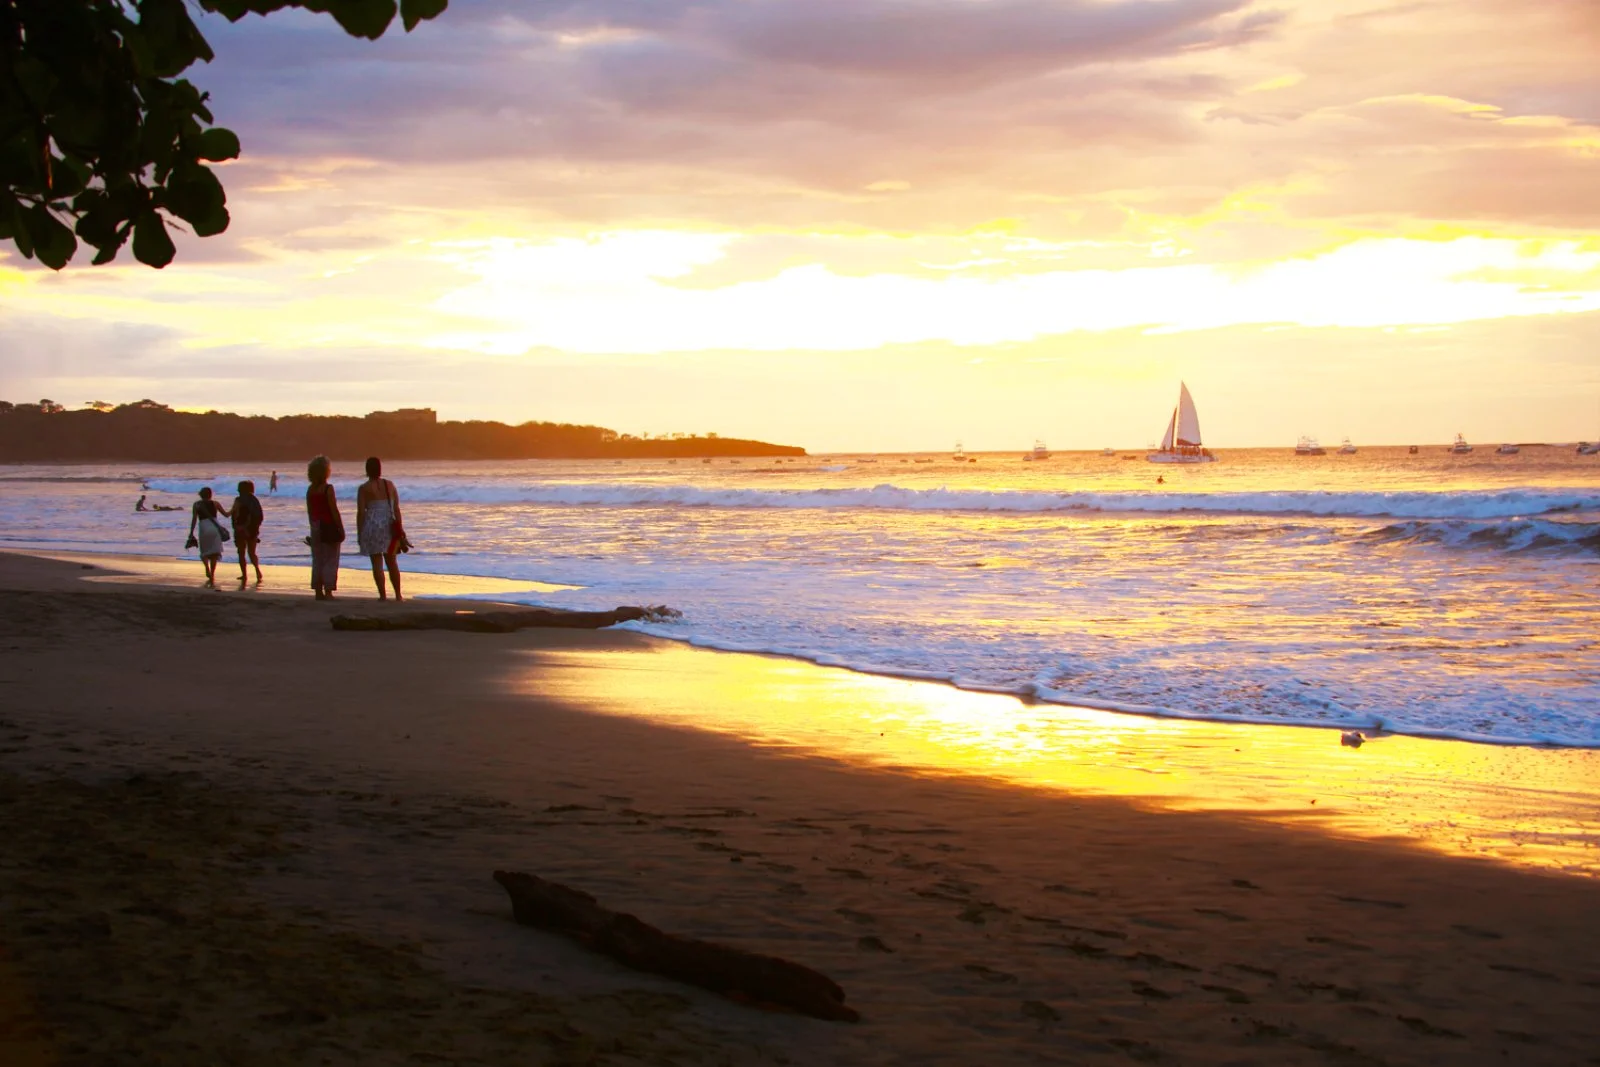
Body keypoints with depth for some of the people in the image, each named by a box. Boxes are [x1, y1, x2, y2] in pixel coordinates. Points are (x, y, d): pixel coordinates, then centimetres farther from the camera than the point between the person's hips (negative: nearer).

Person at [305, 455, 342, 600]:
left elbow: (310, 511, 10)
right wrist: (341, 529, -9)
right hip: (329, 526, -6)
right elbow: (334, 510, -15)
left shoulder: (310, 489, 5)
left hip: (316, 527, 6)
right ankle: (328, 592, -6)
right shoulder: (328, 488, -14)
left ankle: (318, 591, 11)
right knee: (330, 560, -2)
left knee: (317, 560, 10)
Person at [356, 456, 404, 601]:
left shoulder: (364, 488, -6)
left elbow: (361, 512, -8)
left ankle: (383, 595, -2)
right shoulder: (390, 485, 5)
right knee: (392, 562, 13)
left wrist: (359, 533, -2)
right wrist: (399, 529, 6)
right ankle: (398, 595, 14)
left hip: (372, 525, -3)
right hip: (389, 526, 3)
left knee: (377, 563, 0)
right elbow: (396, 508, 2)